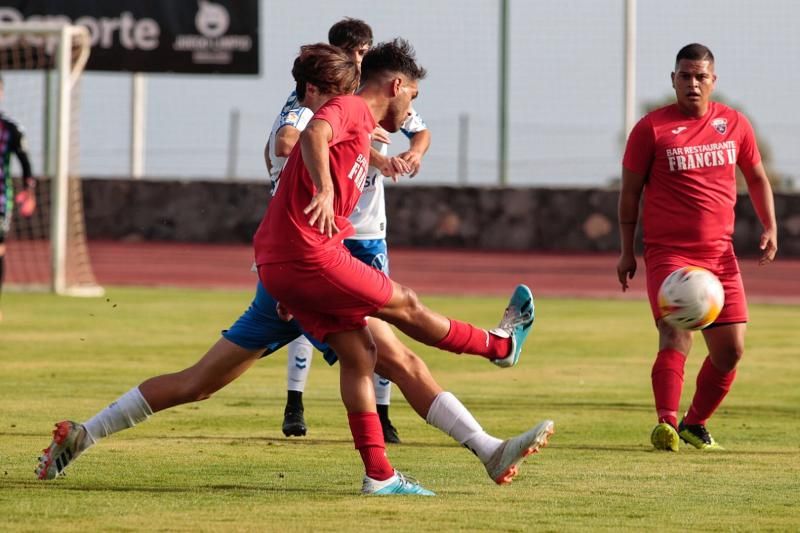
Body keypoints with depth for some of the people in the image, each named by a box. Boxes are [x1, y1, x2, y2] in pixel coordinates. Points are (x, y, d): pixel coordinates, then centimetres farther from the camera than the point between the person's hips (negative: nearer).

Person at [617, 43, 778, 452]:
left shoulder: (734, 124, 7)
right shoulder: (652, 128, -3)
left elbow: (756, 177, 20)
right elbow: (630, 190, 2)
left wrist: (769, 227, 7)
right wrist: (626, 252, 1)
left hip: (719, 253, 4)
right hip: (668, 252, -4)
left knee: (730, 349, 3)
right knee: (676, 335, -21)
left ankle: (695, 423, 19)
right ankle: (666, 424, -27)